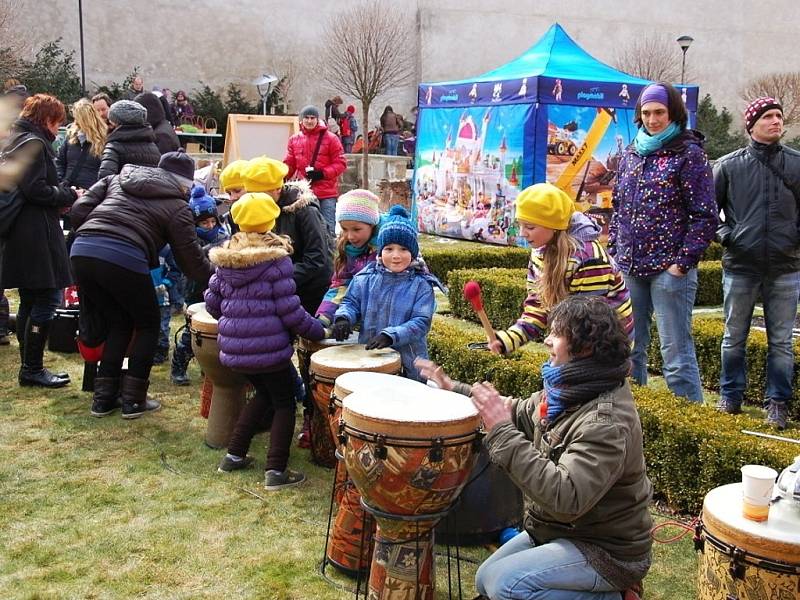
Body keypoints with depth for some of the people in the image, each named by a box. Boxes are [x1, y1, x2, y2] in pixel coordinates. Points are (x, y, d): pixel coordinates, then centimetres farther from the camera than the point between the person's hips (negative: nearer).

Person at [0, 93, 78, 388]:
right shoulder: (33, 143, -13)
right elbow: (35, 189, -20)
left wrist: (60, 198, 12)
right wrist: (69, 195, -7)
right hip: (36, 235, -10)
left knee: (29, 302, 15)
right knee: (47, 298, -4)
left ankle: (29, 368, 21)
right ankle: (32, 370, 1)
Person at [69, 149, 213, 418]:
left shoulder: (117, 179, 27)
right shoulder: (176, 206, 12)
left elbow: (78, 212, 17)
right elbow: (192, 259, 14)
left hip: (81, 250, 6)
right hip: (124, 258, -5)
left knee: (118, 324, 24)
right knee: (147, 325, 18)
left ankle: (103, 398, 24)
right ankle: (133, 400, 17)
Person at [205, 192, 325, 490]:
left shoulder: (225, 258, 6)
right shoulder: (276, 259, -12)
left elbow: (212, 302, 12)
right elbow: (290, 311, -14)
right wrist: (319, 332, -1)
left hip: (234, 348, 6)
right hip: (269, 347, -6)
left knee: (263, 393, 26)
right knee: (284, 403, 10)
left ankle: (234, 454, 26)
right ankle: (276, 470, 5)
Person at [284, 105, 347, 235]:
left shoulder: (330, 138, -1)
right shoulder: (294, 139, 9)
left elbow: (341, 163, -2)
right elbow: (289, 164, 13)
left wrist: (322, 173, -15)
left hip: (326, 192, -3)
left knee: (327, 228, -2)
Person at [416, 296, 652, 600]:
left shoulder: (606, 422, -31)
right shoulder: (567, 390, -2)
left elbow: (565, 499, -39)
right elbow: (520, 414, 15)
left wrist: (502, 433, -37)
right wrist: (454, 388, 7)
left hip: (606, 548, -9)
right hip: (558, 529, 9)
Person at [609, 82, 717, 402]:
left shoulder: (689, 154, -5)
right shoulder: (631, 153, 12)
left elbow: (705, 216, -8)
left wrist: (683, 261, -13)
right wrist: (614, 250, 10)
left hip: (668, 269, -6)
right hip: (628, 267, 6)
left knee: (676, 350, -4)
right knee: (629, 346, 14)